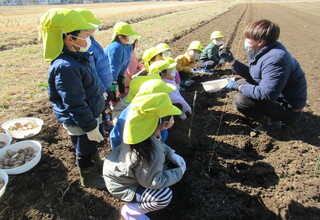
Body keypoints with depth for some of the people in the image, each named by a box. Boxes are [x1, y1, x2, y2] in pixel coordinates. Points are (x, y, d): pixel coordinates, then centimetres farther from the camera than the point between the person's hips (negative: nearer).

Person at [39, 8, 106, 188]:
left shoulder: (76, 58, 1)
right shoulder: (65, 67, -32)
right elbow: (75, 104, -29)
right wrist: (89, 127, -21)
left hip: (91, 114, 9)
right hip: (80, 122, -9)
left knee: (93, 146, 29)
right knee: (85, 151, 15)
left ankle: (96, 163, 55)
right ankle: (89, 178, 39)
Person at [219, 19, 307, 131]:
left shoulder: (275, 60, -31)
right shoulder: (262, 52, 0)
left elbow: (265, 95, -33)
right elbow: (251, 75, 10)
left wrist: (238, 87, -23)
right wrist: (231, 61, 0)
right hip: (275, 95, 10)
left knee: (239, 100, -24)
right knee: (241, 83, 14)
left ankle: (271, 122, -3)